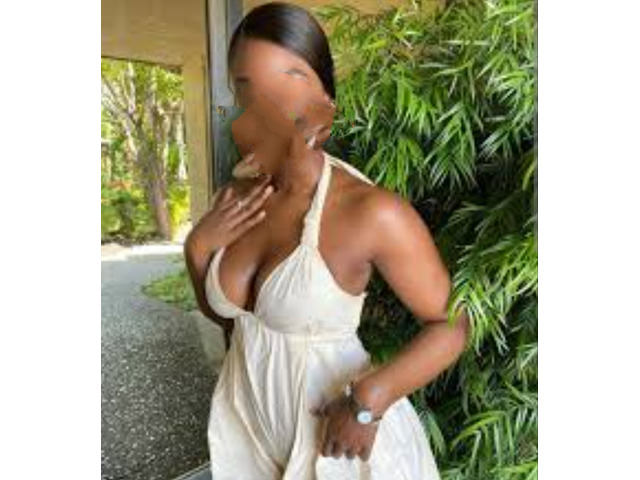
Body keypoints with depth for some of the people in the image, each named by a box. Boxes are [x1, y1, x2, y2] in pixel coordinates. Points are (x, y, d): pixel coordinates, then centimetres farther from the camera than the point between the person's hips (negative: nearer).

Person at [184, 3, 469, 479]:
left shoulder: (372, 212, -26)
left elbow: (452, 326, -15)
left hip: (338, 436, -5)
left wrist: (369, 399, -26)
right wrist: (198, 247, -12)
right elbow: (220, 310, 5)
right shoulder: (238, 197, -7)